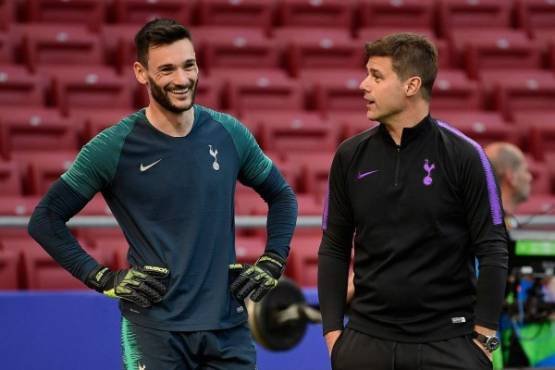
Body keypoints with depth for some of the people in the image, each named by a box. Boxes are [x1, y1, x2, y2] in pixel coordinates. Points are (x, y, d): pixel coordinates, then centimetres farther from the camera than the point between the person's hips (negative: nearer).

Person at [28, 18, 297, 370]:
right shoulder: (114, 147, -6)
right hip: (155, 330, -3)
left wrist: (272, 264, 7)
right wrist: (105, 279, -7)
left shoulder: (228, 133, 3)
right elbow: (46, 219, -2)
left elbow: (282, 195, 18)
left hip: (228, 327, 3)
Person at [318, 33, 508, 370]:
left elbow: (492, 250, -5)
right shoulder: (351, 156, 5)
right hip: (367, 341, 3)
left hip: (447, 342, -3)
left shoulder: (463, 156, -5)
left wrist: (484, 337, -9)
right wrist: (333, 330, 3)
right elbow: (334, 249, 10)